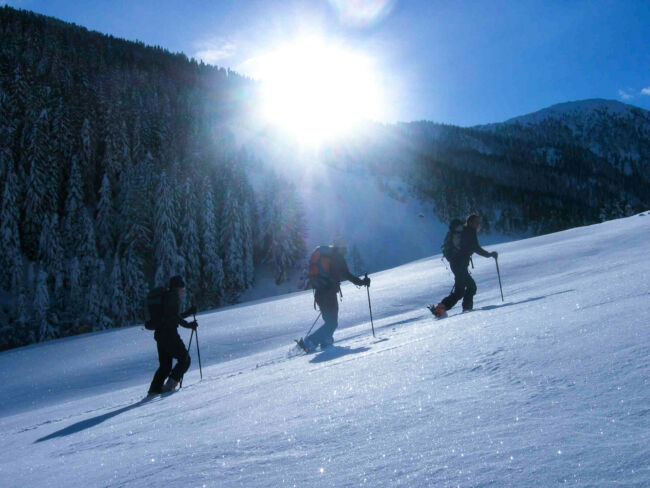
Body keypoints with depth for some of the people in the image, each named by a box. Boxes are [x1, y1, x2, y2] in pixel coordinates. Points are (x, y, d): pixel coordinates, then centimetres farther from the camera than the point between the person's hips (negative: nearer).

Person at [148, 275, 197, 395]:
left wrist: (189, 312, 31)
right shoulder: (173, 296, -7)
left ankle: (154, 389, 8)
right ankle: (170, 385, -10)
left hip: (159, 334, 9)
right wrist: (188, 325, -13)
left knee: (165, 365, 15)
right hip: (169, 334, -9)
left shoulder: (166, 297, 21)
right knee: (184, 359, 0)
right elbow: (175, 316, -18)